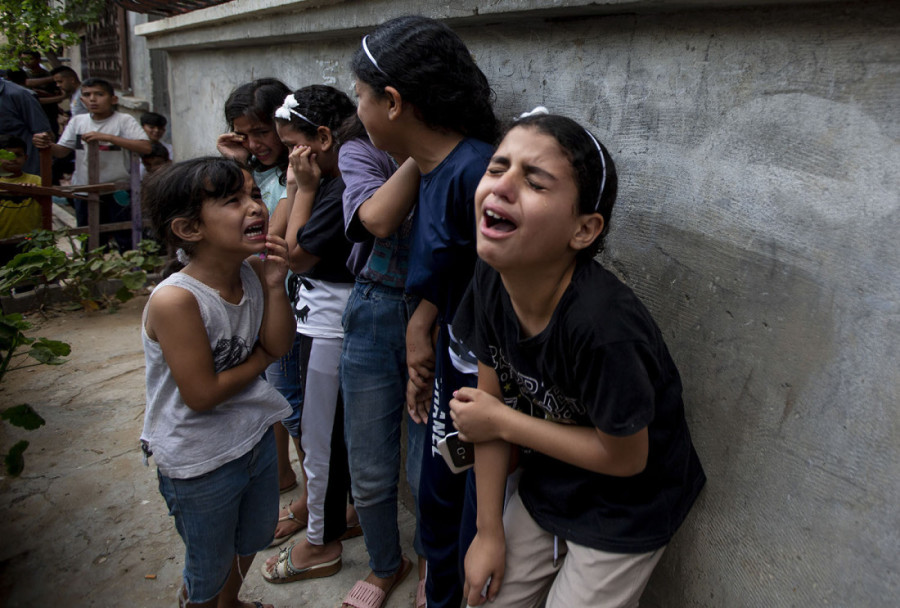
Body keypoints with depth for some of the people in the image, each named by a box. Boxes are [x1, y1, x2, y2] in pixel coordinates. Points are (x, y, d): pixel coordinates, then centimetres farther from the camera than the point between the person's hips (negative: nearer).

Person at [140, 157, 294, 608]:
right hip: (199, 464, -7)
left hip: (256, 438, 7)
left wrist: (275, 284, -20)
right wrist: (260, 358, -12)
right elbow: (202, 394, -26)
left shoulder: (254, 272, -9)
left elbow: (278, 346, -8)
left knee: (253, 539, 31)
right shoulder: (175, 300, -30)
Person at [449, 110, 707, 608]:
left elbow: (624, 458, -23)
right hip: (546, 482, 6)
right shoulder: (491, 281, -18)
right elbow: (491, 406, -9)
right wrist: (489, 530, -2)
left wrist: (503, 422, -18)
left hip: (624, 509, -5)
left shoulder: (603, 327, -38)